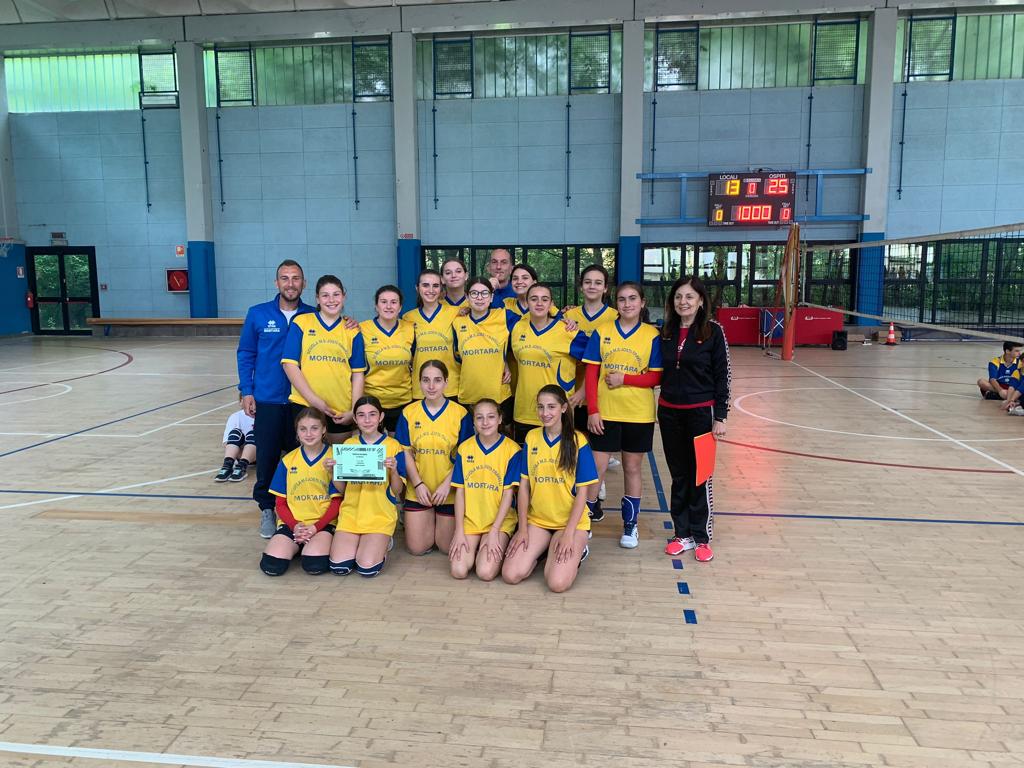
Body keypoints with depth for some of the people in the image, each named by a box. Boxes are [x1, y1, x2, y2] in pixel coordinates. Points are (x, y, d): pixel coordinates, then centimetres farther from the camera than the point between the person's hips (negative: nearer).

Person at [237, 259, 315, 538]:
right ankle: (267, 508, 22)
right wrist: (246, 392, -1)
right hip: (266, 400, 0)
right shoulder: (257, 314, 1)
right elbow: (245, 354, 4)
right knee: (267, 457, 5)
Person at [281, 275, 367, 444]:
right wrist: (313, 399, -11)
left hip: (341, 411, 2)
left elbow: (358, 373, 5)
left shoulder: (352, 330, 6)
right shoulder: (301, 323, 1)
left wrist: (354, 411, -3)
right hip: (304, 406, -2)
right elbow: (289, 364, -4)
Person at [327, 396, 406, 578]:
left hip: (380, 515, -3)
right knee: (338, 567, -13)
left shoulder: (393, 446, -2)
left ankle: (382, 543, 13)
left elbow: (397, 490, -2)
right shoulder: (348, 444, 6)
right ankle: (358, 543, 17)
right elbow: (341, 489, 9)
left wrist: (393, 469, -21)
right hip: (351, 512, 3)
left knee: (367, 568, -18)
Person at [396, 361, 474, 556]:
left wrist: (447, 484, -15)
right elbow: (406, 453, 0)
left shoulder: (460, 414, -9)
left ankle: (441, 519, 36)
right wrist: (418, 484, -9)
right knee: (416, 548, 6)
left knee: (447, 547, 7)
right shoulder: (409, 413, -3)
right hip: (418, 490, 2)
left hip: (449, 491, -2)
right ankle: (430, 517, 33)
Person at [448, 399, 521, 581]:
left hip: (499, 521, -3)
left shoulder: (511, 449, -9)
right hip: (470, 520, 3)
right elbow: (460, 492, 1)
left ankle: (498, 549, 12)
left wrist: (494, 531, -14)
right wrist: (459, 531, -5)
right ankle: (476, 549, 16)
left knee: (486, 572, -19)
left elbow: (508, 494, -9)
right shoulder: (464, 448, 0)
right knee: (458, 571, -13)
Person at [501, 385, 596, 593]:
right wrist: (522, 528, -2)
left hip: (571, 521, -3)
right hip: (536, 520, 4)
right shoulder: (531, 438, 1)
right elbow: (523, 485, 3)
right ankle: (544, 549, 16)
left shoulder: (577, 441, -10)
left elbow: (582, 493, -9)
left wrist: (568, 533, -16)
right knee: (511, 575, -12)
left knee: (557, 583, -21)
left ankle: (578, 552, 10)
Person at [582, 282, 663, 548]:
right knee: (597, 466, 2)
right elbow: (591, 373, -2)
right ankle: (587, 515, 18)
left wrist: (624, 379, -17)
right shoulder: (601, 331, 0)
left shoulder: (652, 335, -2)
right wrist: (592, 410, -8)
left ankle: (631, 524, 24)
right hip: (604, 412, 0)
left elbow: (656, 378, -3)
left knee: (633, 468, 11)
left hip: (638, 414, 0)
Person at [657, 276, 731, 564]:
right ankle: (682, 534, 23)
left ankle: (702, 537, 17)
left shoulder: (713, 331, -6)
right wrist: (659, 409, 8)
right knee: (678, 475, 11)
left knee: (700, 476, 4)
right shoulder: (666, 332, 5)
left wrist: (720, 416, -9)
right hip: (669, 412, 4)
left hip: (701, 412, -4)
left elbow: (723, 375, -6)